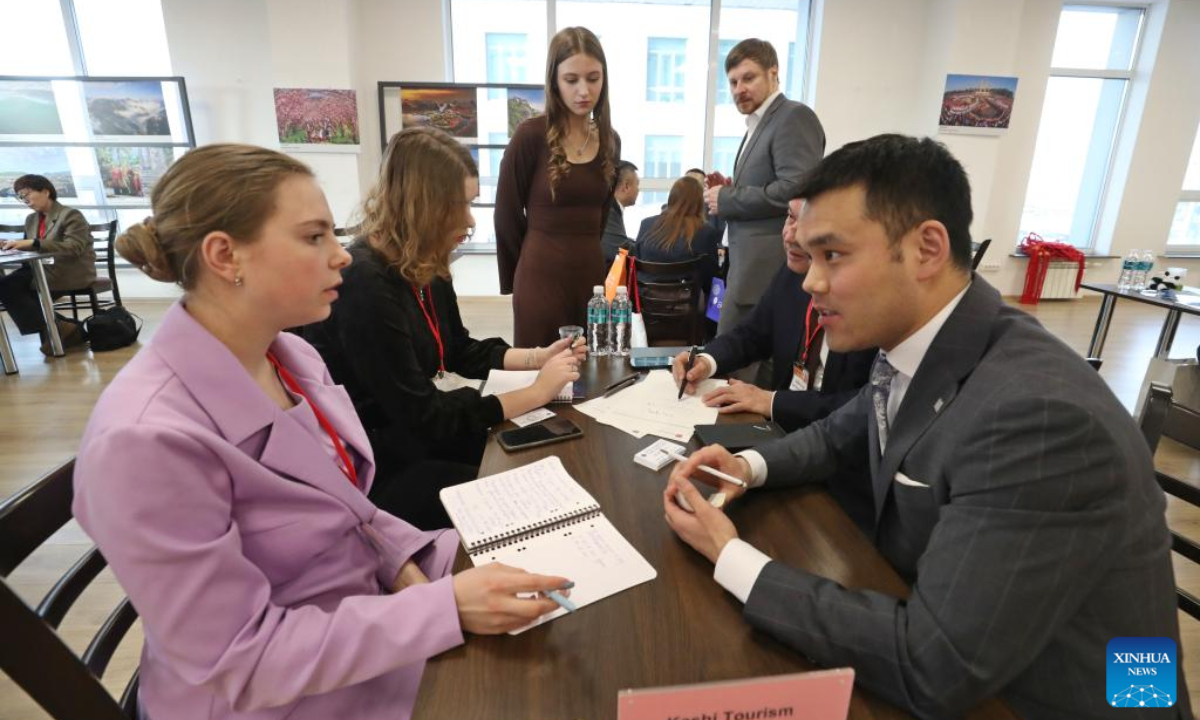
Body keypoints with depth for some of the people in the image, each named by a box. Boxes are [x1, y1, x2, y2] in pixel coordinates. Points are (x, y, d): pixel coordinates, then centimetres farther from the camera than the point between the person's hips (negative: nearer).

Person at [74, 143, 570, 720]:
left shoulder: (293, 357, -5)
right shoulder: (147, 438, -29)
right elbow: (242, 661, -24)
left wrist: (407, 569, -9)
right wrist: (445, 608, -28)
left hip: (370, 627, 6)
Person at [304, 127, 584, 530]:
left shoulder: (426, 267, 0)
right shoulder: (365, 285, -27)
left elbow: (460, 352, 14)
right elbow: (420, 416, -27)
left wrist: (537, 358, 0)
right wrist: (536, 392, -21)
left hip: (415, 437, 8)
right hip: (371, 467, -8)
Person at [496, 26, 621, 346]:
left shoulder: (610, 140, 7)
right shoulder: (531, 136, -9)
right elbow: (507, 217, -3)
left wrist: (585, 256, 16)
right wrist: (511, 283, 5)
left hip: (593, 276, 5)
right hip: (540, 280, -5)